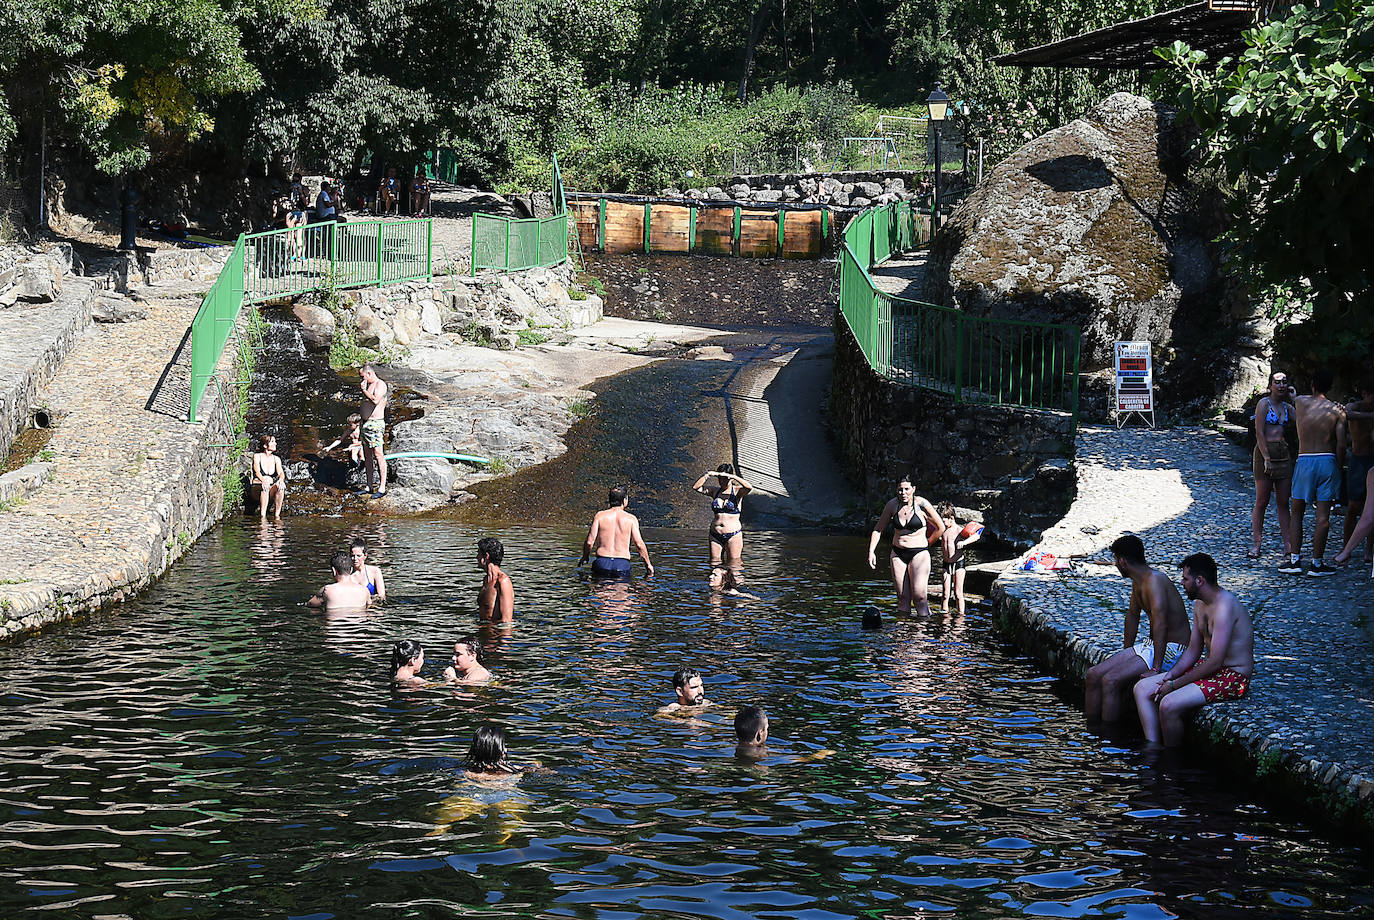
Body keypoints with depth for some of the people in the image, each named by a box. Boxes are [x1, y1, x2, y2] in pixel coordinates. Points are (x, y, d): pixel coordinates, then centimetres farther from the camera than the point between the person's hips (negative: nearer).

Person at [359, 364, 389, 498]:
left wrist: (364, 389, -14)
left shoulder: (380, 384, -9)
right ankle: (370, 486, 18)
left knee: (378, 455, -11)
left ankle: (382, 488, -12)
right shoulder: (368, 385, 17)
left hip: (376, 424, -10)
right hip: (365, 423, 10)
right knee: (368, 456, 12)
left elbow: (376, 400, -25)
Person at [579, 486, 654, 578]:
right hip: (622, 564, -1)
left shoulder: (600, 515, 3)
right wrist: (648, 564, 10)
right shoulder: (631, 519, 2)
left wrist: (585, 556, 19)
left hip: (602, 563, 1)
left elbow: (589, 542, -1)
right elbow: (639, 544, -3)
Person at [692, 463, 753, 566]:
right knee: (714, 564, 5)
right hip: (715, 534, 4)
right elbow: (695, 487, 0)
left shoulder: (737, 491, -2)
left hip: (733, 535, -4)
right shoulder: (715, 491, 9)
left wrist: (732, 476, -24)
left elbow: (749, 488, -24)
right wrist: (706, 475, -12)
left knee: (733, 566, -4)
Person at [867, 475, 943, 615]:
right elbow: (878, 529, 11)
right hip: (898, 554, 4)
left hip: (919, 553, -4)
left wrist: (926, 542, 7)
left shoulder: (921, 504, -10)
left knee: (919, 596, -14)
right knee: (902, 597, 3)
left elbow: (940, 528, 1)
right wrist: (871, 551, 1)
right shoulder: (892, 505, 1)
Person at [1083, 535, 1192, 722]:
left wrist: (1156, 669, -34)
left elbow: (1160, 624, -30)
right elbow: (1132, 615, 26)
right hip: (1150, 645, 10)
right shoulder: (1138, 581, 10)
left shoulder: (1154, 580, -22)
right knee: (1094, 675, 2)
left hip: (1171, 651, -10)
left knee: (1110, 681, -24)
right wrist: (1126, 653, 26)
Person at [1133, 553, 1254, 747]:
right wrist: (1170, 675, -2)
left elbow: (1215, 662, -25)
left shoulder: (1224, 607, -23)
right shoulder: (1200, 605, 9)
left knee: (1169, 705, -28)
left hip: (1233, 678, -10)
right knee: (1142, 689, 2)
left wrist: (1175, 684, -18)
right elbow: (1194, 650, 15)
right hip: (1209, 668, 11)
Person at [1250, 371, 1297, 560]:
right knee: (1262, 502, -2)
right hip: (1265, 452, -5)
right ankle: (1257, 544, 3)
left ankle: (1288, 545, 7)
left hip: (1284, 455, 5)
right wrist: (1266, 459, -16)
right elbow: (1259, 433, -10)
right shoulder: (1264, 403, -3)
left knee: (1283, 503, 6)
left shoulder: (1287, 407, 14)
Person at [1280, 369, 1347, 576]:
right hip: (1328, 460, 0)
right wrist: (1339, 468, 6)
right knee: (1323, 516, 1)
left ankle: (1295, 560, 6)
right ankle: (1317, 563, 1)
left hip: (1304, 461, 1)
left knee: (1297, 513, 11)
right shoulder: (1337, 410, -1)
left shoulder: (1301, 402, -1)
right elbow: (1341, 444, -5)